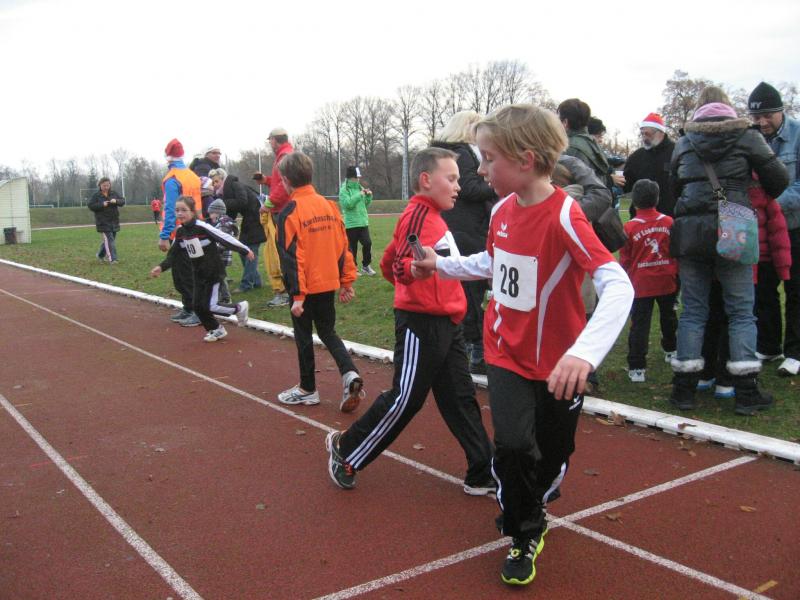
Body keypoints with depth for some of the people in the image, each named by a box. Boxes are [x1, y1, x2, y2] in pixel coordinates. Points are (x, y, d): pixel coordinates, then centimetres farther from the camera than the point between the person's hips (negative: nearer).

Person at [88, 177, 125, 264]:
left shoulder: (114, 193, 8)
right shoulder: (96, 195, -2)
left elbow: (123, 201, 5)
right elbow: (91, 206, -7)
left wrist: (116, 201, -16)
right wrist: (102, 204, -19)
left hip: (114, 221, 5)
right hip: (103, 222, -5)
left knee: (111, 239, 13)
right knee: (109, 240, -13)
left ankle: (100, 255, 33)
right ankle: (112, 259, -13)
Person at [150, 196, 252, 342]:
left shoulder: (202, 227, -21)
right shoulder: (180, 232, -1)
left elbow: (225, 238, -18)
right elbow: (174, 253, 8)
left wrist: (245, 251, -14)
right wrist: (161, 267, -5)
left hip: (212, 271, -7)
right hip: (197, 273, 7)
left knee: (210, 306, -10)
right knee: (197, 305, 5)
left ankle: (240, 308, 14)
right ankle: (215, 330, 24)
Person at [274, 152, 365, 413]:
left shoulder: (290, 211, -14)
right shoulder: (329, 205, 4)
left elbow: (291, 257, -17)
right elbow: (343, 246, 6)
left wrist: (297, 294, -15)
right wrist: (347, 280, 12)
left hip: (306, 287, -5)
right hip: (329, 283, 6)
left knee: (304, 336, 10)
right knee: (327, 331, 19)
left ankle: (307, 389, 23)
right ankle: (349, 373, -1)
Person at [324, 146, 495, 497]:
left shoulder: (433, 216, 16)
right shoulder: (419, 214, -13)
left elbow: (388, 263, 22)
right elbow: (399, 266, -23)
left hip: (446, 323, 10)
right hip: (421, 324, -10)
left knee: (460, 398, 11)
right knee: (405, 399, -2)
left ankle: (483, 475, 19)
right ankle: (345, 450, 17)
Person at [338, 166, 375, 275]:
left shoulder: (360, 188, 12)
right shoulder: (344, 190, -5)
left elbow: (366, 205, 18)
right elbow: (347, 204, -19)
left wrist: (369, 196, 0)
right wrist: (359, 195, -20)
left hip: (363, 222, 5)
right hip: (351, 223, -5)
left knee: (367, 243, -7)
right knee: (352, 247, 2)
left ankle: (365, 265, 9)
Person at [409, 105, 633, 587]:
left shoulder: (564, 214, -24)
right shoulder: (502, 209, -3)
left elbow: (618, 286, -35)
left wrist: (585, 352, -49)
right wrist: (441, 264, 10)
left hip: (556, 364, -3)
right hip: (506, 353, 4)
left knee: (552, 457, 14)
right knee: (513, 444, -13)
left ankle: (532, 507, 48)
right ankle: (524, 537, 13)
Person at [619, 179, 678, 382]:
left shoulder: (629, 227, -11)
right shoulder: (669, 222, -3)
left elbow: (624, 259, -4)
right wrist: (676, 274, 21)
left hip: (641, 284, -3)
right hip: (667, 282, 3)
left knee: (639, 324, -2)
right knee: (668, 317, 24)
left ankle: (637, 368, -4)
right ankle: (671, 351, 43)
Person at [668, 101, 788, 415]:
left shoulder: (684, 143, 14)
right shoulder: (746, 137, 8)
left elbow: (674, 185, 17)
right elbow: (779, 178, 8)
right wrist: (764, 198, 26)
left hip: (689, 232, 2)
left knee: (692, 310, 8)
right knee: (741, 310, 6)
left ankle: (684, 388, 8)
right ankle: (746, 392, 6)